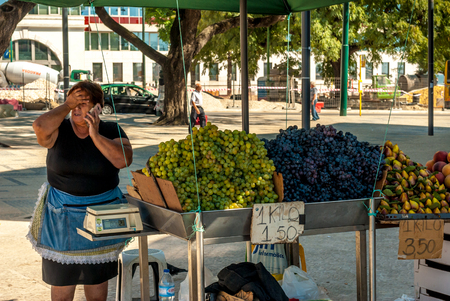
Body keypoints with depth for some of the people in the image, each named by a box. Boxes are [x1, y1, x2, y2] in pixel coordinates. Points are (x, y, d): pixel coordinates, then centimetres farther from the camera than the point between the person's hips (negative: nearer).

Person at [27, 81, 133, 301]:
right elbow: (40, 127, -27)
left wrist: (95, 135, -22)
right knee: (62, 276, 7)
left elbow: (124, 159, -20)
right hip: (62, 215, 0)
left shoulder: (111, 131, -4)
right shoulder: (59, 130, -4)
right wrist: (67, 105, -18)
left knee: (97, 274, 14)